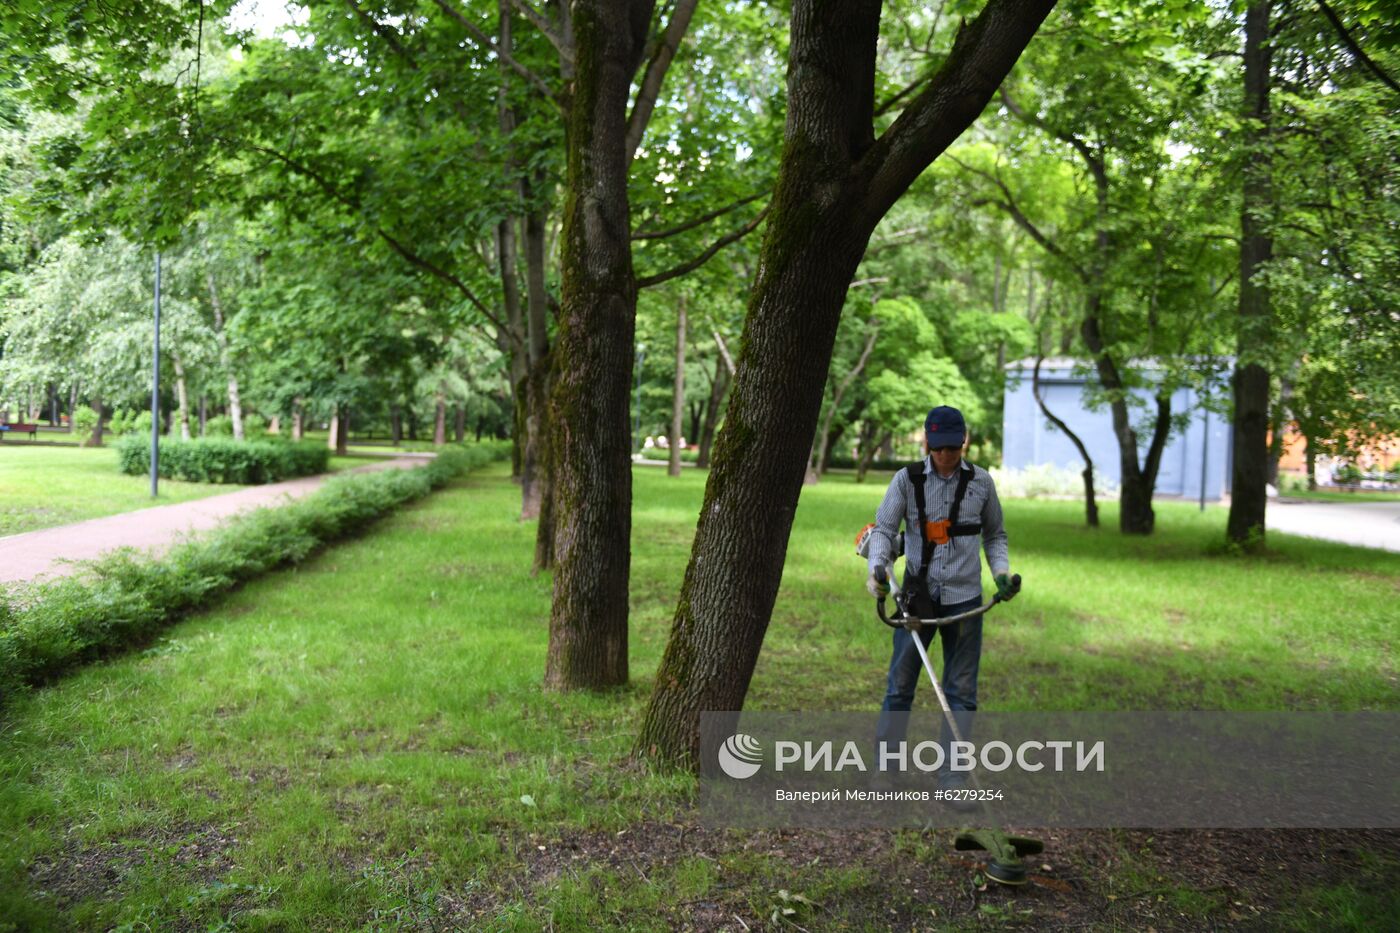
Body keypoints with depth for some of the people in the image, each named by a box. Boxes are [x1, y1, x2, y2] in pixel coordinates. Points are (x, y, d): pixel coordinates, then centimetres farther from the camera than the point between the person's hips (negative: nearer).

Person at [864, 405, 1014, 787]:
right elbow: (884, 527, -3)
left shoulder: (981, 482, 4)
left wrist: (1001, 572, -1)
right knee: (899, 686, 3)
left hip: (964, 599, 2)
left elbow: (995, 535, 15)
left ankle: (952, 779, 13)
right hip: (917, 596, -1)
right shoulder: (907, 480, -1)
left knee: (962, 692, 5)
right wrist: (878, 565, -21)